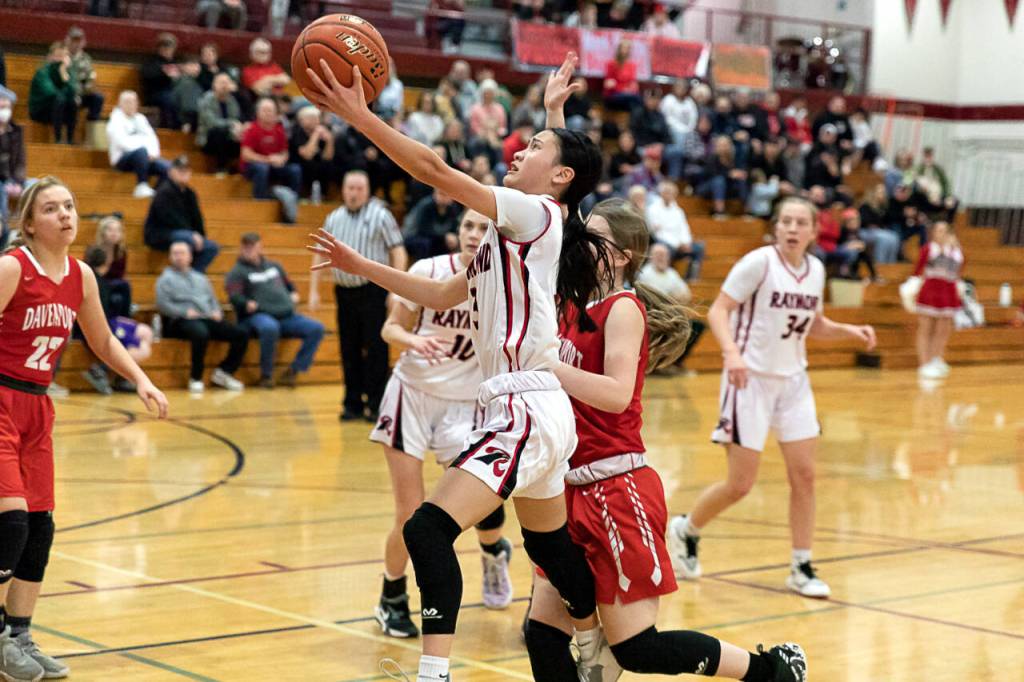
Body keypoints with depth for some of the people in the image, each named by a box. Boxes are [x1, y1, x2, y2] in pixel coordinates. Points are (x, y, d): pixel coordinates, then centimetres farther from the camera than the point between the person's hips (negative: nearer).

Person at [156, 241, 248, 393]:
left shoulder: (200, 278, 29)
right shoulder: (166, 278, 11)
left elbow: (213, 299, 27)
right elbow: (162, 304, -2)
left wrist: (217, 311, 4)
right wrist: (185, 312, -14)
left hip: (208, 318, 6)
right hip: (182, 321, -6)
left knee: (242, 334, -14)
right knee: (201, 334, -41)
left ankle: (223, 372, -5)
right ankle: (195, 378, -26)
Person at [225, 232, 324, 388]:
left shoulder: (274, 266, 24)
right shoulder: (238, 272, 7)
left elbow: (289, 284, 37)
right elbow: (234, 296, -8)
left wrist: (293, 294, 16)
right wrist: (248, 304, -26)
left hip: (286, 316, 6)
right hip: (257, 316, -6)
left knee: (316, 329, -15)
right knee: (270, 328, -42)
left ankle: (293, 371, -10)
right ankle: (266, 375, -22)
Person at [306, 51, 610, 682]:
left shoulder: (535, 214, -7)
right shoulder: (514, 235, 19)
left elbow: (436, 171, -15)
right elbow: (439, 295, 24)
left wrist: (359, 115, -15)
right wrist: (361, 266, 21)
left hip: (527, 410, -11)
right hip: (524, 410, 11)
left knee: (429, 530, -19)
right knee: (551, 549, 23)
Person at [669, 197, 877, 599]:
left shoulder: (815, 269, 5)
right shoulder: (759, 262, -13)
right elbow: (718, 311, -16)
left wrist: (849, 331, 0)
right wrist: (731, 351, -33)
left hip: (792, 380, 6)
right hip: (751, 379, -6)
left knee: (804, 475, 1)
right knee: (741, 484, -3)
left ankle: (802, 569, 11)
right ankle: (684, 530, 22)